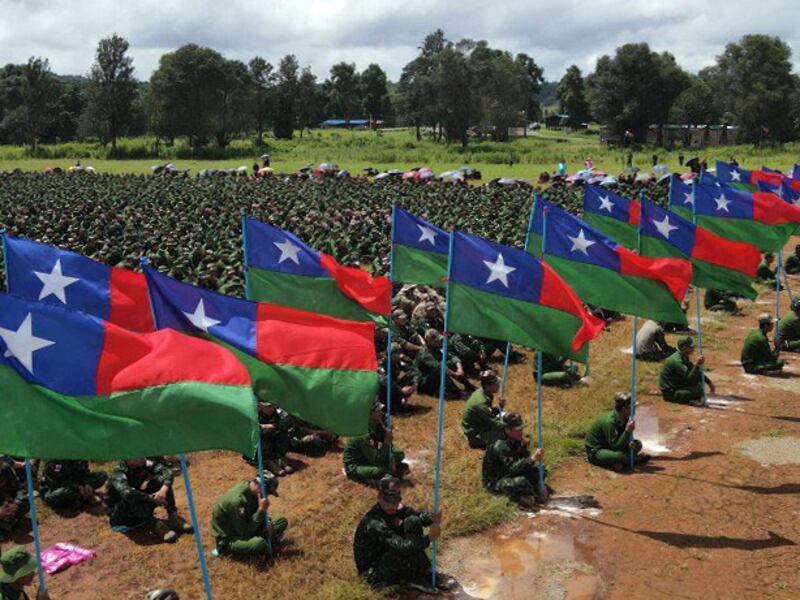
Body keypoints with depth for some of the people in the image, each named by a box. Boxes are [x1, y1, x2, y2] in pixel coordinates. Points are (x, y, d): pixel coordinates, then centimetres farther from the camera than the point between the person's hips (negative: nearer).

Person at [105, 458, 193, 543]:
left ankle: (173, 518, -15)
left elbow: (167, 471, -15)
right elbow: (127, 493, -46)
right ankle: (156, 526, -31)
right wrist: (152, 498, -39)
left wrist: (164, 489, -33)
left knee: (160, 479, -12)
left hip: (142, 510, 6)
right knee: (133, 498, -37)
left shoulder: (143, 464, -11)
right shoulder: (119, 475, -27)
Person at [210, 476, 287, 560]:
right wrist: (261, 510, -30)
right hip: (228, 540, -9)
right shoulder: (237, 500, -32)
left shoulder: (251, 490, -6)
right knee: (259, 543, -38)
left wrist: (267, 523, -12)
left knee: (282, 521, 0)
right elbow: (245, 533, -28)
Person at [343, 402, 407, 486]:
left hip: (370, 458, 8)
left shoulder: (379, 424, -8)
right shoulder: (364, 433, -32)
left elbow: (390, 446, 3)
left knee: (400, 454, -2)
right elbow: (376, 461, -29)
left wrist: (392, 459, -15)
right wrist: (387, 440, -35)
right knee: (382, 470, -34)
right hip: (354, 466, -8)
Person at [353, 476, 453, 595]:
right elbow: (401, 546, -36)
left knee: (413, 522, -6)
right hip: (375, 575, -8)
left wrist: (431, 518, -27)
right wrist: (430, 537, -30)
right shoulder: (373, 523, -31)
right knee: (407, 548, -32)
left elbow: (418, 514, -4)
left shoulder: (394, 508, -6)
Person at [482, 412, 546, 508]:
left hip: (510, 475, 9)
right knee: (521, 481, -36)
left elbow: (523, 461, 3)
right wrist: (533, 459, -43)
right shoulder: (500, 447, -28)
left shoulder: (516, 441, -1)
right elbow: (513, 468, -35)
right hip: (495, 482, -8)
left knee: (538, 471, -4)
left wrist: (525, 447, -15)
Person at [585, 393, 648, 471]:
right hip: (595, 451, -9)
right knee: (619, 455, -36)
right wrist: (627, 430, -34)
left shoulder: (625, 418, -3)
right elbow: (615, 447, -30)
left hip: (609, 447, 9)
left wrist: (630, 443, -18)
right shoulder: (609, 422, -29)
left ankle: (618, 463, -9)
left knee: (637, 444, 2)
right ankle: (635, 459, -5)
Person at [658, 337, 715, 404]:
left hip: (677, 384, 10)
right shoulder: (677, 361, -26)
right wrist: (697, 364, -38)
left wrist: (709, 382, 12)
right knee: (699, 390, -26)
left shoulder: (684, 357, 5)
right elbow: (688, 379, -31)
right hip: (670, 392, -10)